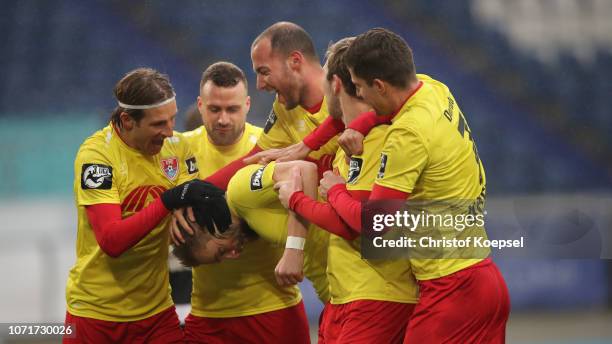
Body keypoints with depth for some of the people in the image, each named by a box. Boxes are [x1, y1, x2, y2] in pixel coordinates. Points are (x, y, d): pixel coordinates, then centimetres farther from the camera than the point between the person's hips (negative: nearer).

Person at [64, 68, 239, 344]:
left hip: (157, 310, 4)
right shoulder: (96, 154, -18)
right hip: (97, 311, -4)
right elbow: (111, 241, -26)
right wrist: (169, 200, -34)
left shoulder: (176, 146, -1)